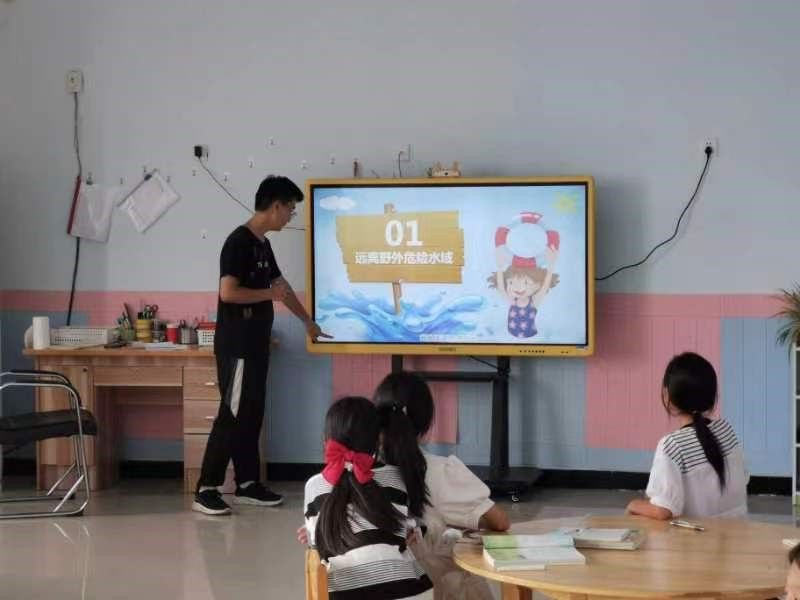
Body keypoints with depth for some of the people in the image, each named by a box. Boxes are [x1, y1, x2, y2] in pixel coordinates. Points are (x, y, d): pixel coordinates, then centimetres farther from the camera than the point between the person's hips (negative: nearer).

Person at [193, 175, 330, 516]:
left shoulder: (262, 245, 14)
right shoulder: (239, 241, -15)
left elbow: (282, 286, 27)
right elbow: (228, 292, -24)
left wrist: (309, 323, 36)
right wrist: (268, 294, -11)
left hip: (255, 346, 9)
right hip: (236, 347, -9)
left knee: (251, 416, 11)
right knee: (232, 416, -9)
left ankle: (248, 485, 17)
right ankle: (205, 491, -7)